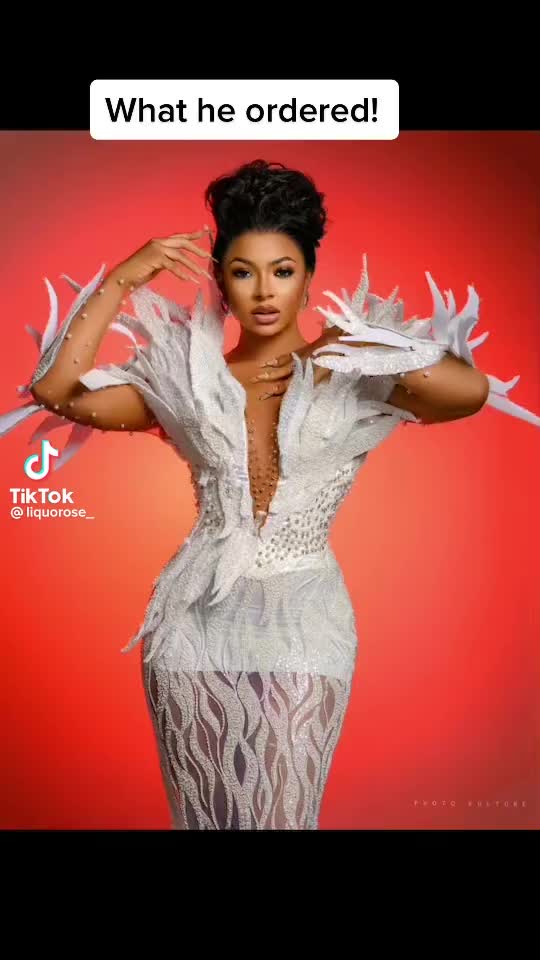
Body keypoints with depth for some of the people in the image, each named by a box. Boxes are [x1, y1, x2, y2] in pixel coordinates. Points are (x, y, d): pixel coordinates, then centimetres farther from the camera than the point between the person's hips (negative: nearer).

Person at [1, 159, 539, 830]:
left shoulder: (352, 378, -4)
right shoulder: (188, 379, 2)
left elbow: (472, 392, -21)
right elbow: (57, 393, -6)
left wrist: (347, 344, -14)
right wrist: (121, 281, -7)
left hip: (301, 624, -2)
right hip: (197, 622, 2)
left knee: (281, 812, 10)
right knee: (201, 812, 16)